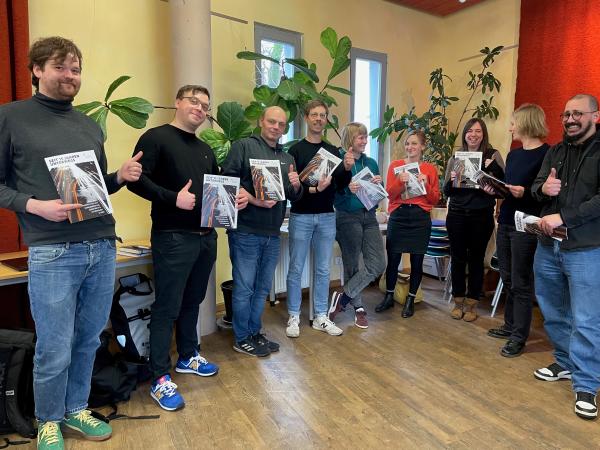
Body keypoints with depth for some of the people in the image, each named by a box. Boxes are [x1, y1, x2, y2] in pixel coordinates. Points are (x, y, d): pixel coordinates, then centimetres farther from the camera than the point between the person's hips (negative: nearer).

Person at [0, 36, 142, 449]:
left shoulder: (91, 127, 16)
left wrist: (120, 177, 1)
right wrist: (35, 206, -16)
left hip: (103, 248, 5)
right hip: (52, 252, -5)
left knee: (88, 342, 14)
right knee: (55, 351, 5)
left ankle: (76, 409, 36)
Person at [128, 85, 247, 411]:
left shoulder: (205, 149, 18)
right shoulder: (156, 138, -5)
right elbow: (137, 180, -15)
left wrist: (234, 198, 3)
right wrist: (173, 198, -27)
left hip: (205, 236, 8)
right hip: (172, 237, -7)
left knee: (192, 301, 18)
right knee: (167, 307, -1)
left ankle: (188, 357, 36)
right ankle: (160, 379, 10)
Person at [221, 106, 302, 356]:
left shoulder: (287, 158, 18)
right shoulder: (244, 146, -1)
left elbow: (294, 197, 17)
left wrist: (295, 185, -4)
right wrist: (253, 200, -20)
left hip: (272, 234, 7)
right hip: (246, 231, -6)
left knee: (262, 288, 15)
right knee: (244, 287, 2)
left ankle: (254, 333, 30)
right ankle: (242, 339, 18)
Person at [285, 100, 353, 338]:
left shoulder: (333, 151, 11)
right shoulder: (296, 150, -3)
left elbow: (340, 185, 8)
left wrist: (347, 169, -9)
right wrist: (313, 189, -24)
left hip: (327, 217, 4)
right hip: (301, 216, -4)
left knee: (323, 269, 10)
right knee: (296, 269, 4)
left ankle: (321, 317, 21)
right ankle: (294, 317, 17)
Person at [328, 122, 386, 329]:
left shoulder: (371, 163, 12)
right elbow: (332, 195, -8)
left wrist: (378, 184, -5)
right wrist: (347, 189, -26)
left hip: (369, 217, 6)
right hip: (348, 217, -5)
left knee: (378, 265, 0)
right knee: (352, 266, 3)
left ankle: (343, 297, 16)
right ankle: (358, 308, 23)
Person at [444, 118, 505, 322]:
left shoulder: (493, 155, 2)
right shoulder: (455, 158, 8)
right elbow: (446, 192, 8)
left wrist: (494, 167, -22)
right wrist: (451, 180, -11)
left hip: (482, 216, -2)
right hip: (457, 215, 2)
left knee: (476, 259, 7)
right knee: (457, 258, 8)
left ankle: (472, 303, 21)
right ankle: (458, 301, 23)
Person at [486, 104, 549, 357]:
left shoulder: (546, 154, -10)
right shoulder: (513, 154, 15)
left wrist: (525, 193, -27)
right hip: (505, 222, 8)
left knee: (521, 283, 0)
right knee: (508, 280, 15)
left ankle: (519, 337, 10)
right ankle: (510, 326, 28)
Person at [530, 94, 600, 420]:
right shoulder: (555, 152, 11)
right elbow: (535, 187, 9)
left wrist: (563, 217, -23)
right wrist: (543, 188, -14)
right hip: (548, 246, 6)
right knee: (553, 313, 17)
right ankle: (565, 363, 36)